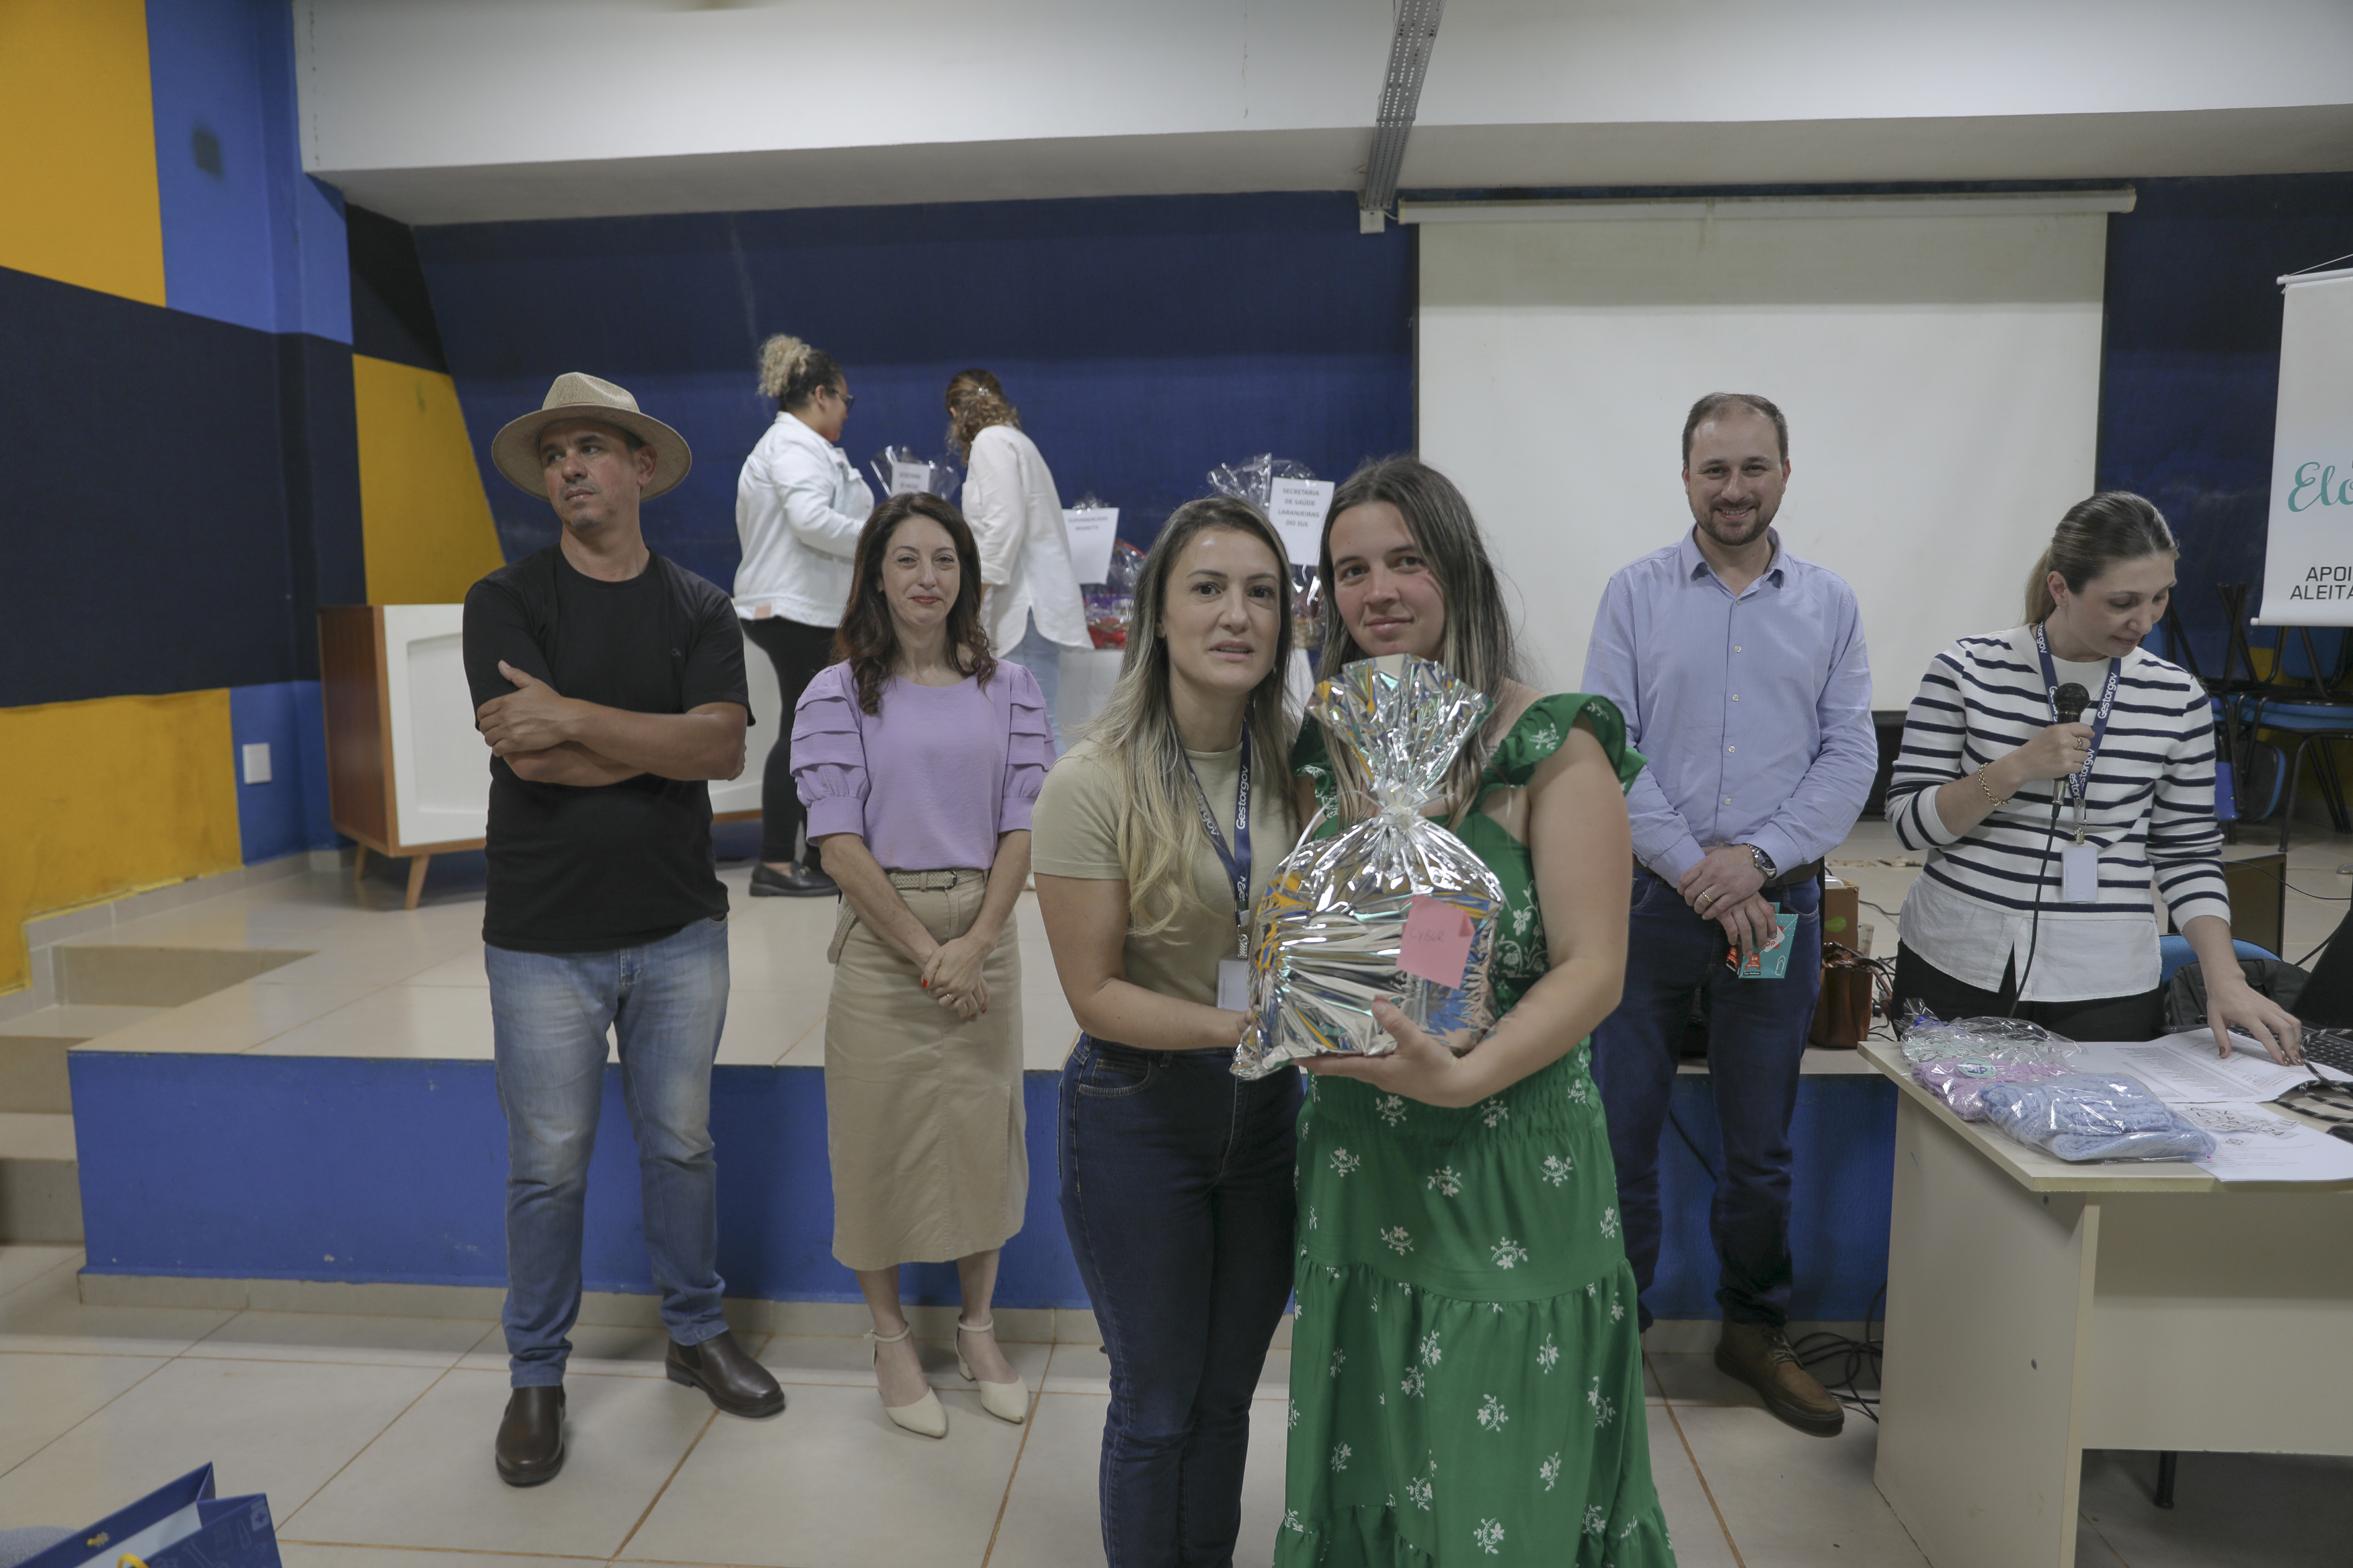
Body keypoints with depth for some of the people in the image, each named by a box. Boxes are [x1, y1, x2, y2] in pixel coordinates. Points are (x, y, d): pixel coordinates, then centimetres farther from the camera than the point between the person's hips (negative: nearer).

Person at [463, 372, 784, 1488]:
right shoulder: (506, 601, -2)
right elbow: (528, 752, -17)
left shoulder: (698, 610, 3)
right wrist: (667, 738, -10)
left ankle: (697, 1334, 32)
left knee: (681, 1142, 13)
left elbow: (724, 749, -13)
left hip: (679, 928, 2)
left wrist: (572, 715, -19)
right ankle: (536, 1377, 26)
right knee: (549, 1164, 7)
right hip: (544, 936, -2)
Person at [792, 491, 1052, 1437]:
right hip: (882, 940, -2)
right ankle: (890, 1338, 26)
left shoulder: (1008, 689, 5)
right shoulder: (838, 694, -3)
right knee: (883, 1136, 6)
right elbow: (839, 844, -9)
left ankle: (978, 1328, 30)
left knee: (983, 1132, 10)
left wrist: (975, 945, -11)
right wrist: (925, 952, -12)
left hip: (984, 937, 2)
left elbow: (1022, 828, 1)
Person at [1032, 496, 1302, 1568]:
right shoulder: (1094, 784, -18)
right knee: (1158, 1406, 13)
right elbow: (1096, 994, -16)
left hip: (1264, 1108, 5)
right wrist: (1241, 1024, -26)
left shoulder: (1293, 766, -4)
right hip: (1138, 1113, -4)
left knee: (1227, 1396, 21)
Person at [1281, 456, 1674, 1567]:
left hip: (1508, 1164, -4)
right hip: (1357, 1165, 5)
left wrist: (1462, 1076, -27)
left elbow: (1592, 970, -13)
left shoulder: (1551, 745, -10)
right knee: (1365, 1462, 17)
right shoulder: (1325, 753, 6)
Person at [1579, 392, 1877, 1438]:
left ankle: (1754, 1330, 32)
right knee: (1622, 1131, 5)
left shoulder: (1830, 605, 7)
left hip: (1778, 906, 2)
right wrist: (1691, 868, -13)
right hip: (1650, 900, -1)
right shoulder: (1636, 595, 1)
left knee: (1760, 1144, 13)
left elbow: (1850, 756, 2)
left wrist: (1757, 858, -11)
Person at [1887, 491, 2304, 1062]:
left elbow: (2188, 854, 6)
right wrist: (2016, 769, -18)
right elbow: (1909, 821, -5)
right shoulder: (1966, 671, -4)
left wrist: (2225, 979, -6)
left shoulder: (2178, 699, 2)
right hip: (1955, 968, -1)